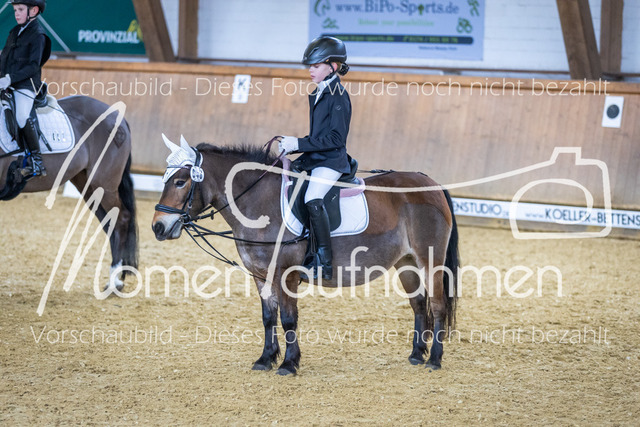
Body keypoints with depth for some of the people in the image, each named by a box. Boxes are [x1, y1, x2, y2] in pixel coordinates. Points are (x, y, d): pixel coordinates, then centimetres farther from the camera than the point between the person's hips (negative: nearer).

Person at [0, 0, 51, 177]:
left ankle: (36, 161, -22)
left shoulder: (38, 35, -7)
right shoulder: (15, 32, 16)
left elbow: (33, 66, -14)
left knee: (22, 117, -26)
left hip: (26, 84, -9)